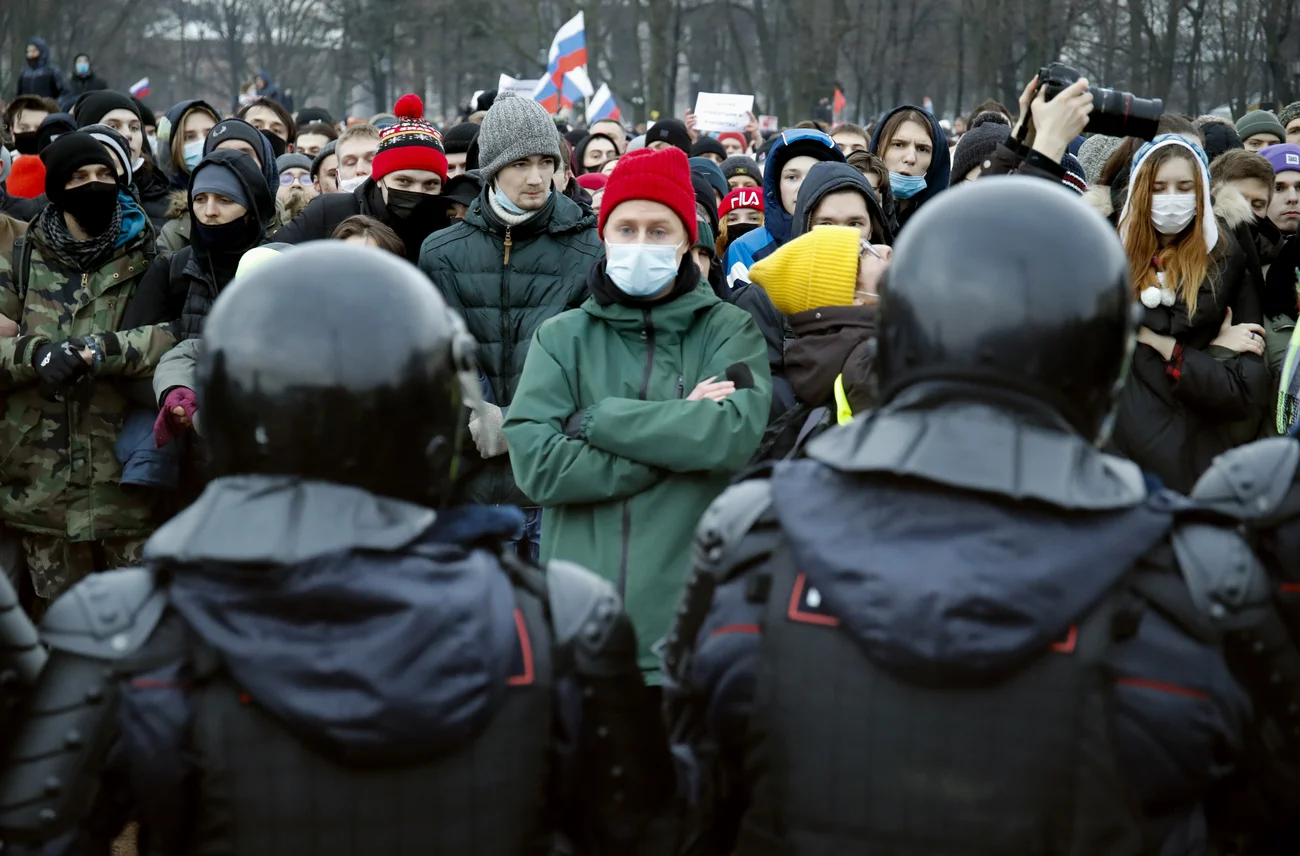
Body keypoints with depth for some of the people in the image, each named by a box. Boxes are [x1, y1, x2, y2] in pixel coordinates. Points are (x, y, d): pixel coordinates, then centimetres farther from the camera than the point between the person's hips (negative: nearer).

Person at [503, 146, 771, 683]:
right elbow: (536, 464, -6)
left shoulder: (729, 331, 6)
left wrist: (598, 419, -9)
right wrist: (678, 429, -8)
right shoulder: (562, 337, 8)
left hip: (693, 619, -1)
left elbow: (736, 434, -13)